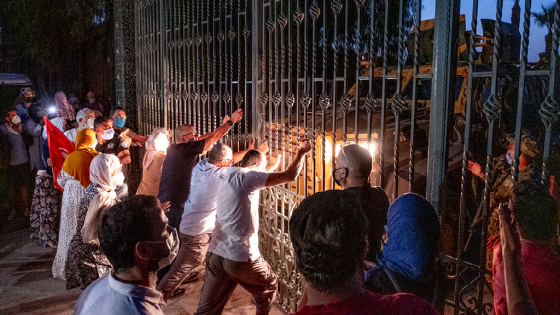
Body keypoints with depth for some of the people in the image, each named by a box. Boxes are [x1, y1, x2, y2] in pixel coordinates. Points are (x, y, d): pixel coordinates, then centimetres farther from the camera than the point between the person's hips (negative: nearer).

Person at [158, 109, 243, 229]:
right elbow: (214, 137, -8)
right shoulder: (186, 149, -14)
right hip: (175, 206, -9)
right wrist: (231, 121, 4)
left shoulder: (173, 149, 10)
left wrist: (223, 126, 26)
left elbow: (201, 139, 20)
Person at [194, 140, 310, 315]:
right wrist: (301, 151, -1)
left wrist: (277, 161, 41)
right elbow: (290, 176, -16)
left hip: (216, 253, 8)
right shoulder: (245, 176, -13)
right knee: (269, 285, 22)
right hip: (241, 256, -8)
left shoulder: (228, 176, 12)